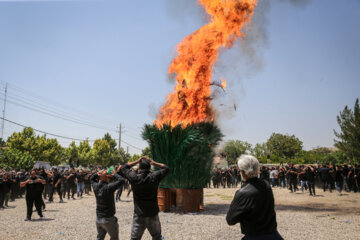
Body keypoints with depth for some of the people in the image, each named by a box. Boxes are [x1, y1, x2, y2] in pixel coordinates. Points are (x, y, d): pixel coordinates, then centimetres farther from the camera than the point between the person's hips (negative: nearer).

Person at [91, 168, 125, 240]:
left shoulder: (96, 187, -5)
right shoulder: (108, 187, -24)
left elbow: (92, 178, 16)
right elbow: (121, 180, -23)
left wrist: (98, 173, 0)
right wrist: (113, 174, -11)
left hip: (98, 218, 6)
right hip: (108, 219, -6)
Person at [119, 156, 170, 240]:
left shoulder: (134, 177, -10)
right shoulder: (154, 177, -9)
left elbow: (123, 168, 8)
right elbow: (166, 168, 8)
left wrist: (137, 161, 7)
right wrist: (153, 162, 6)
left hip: (139, 216, 0)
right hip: (153, 215, 0)